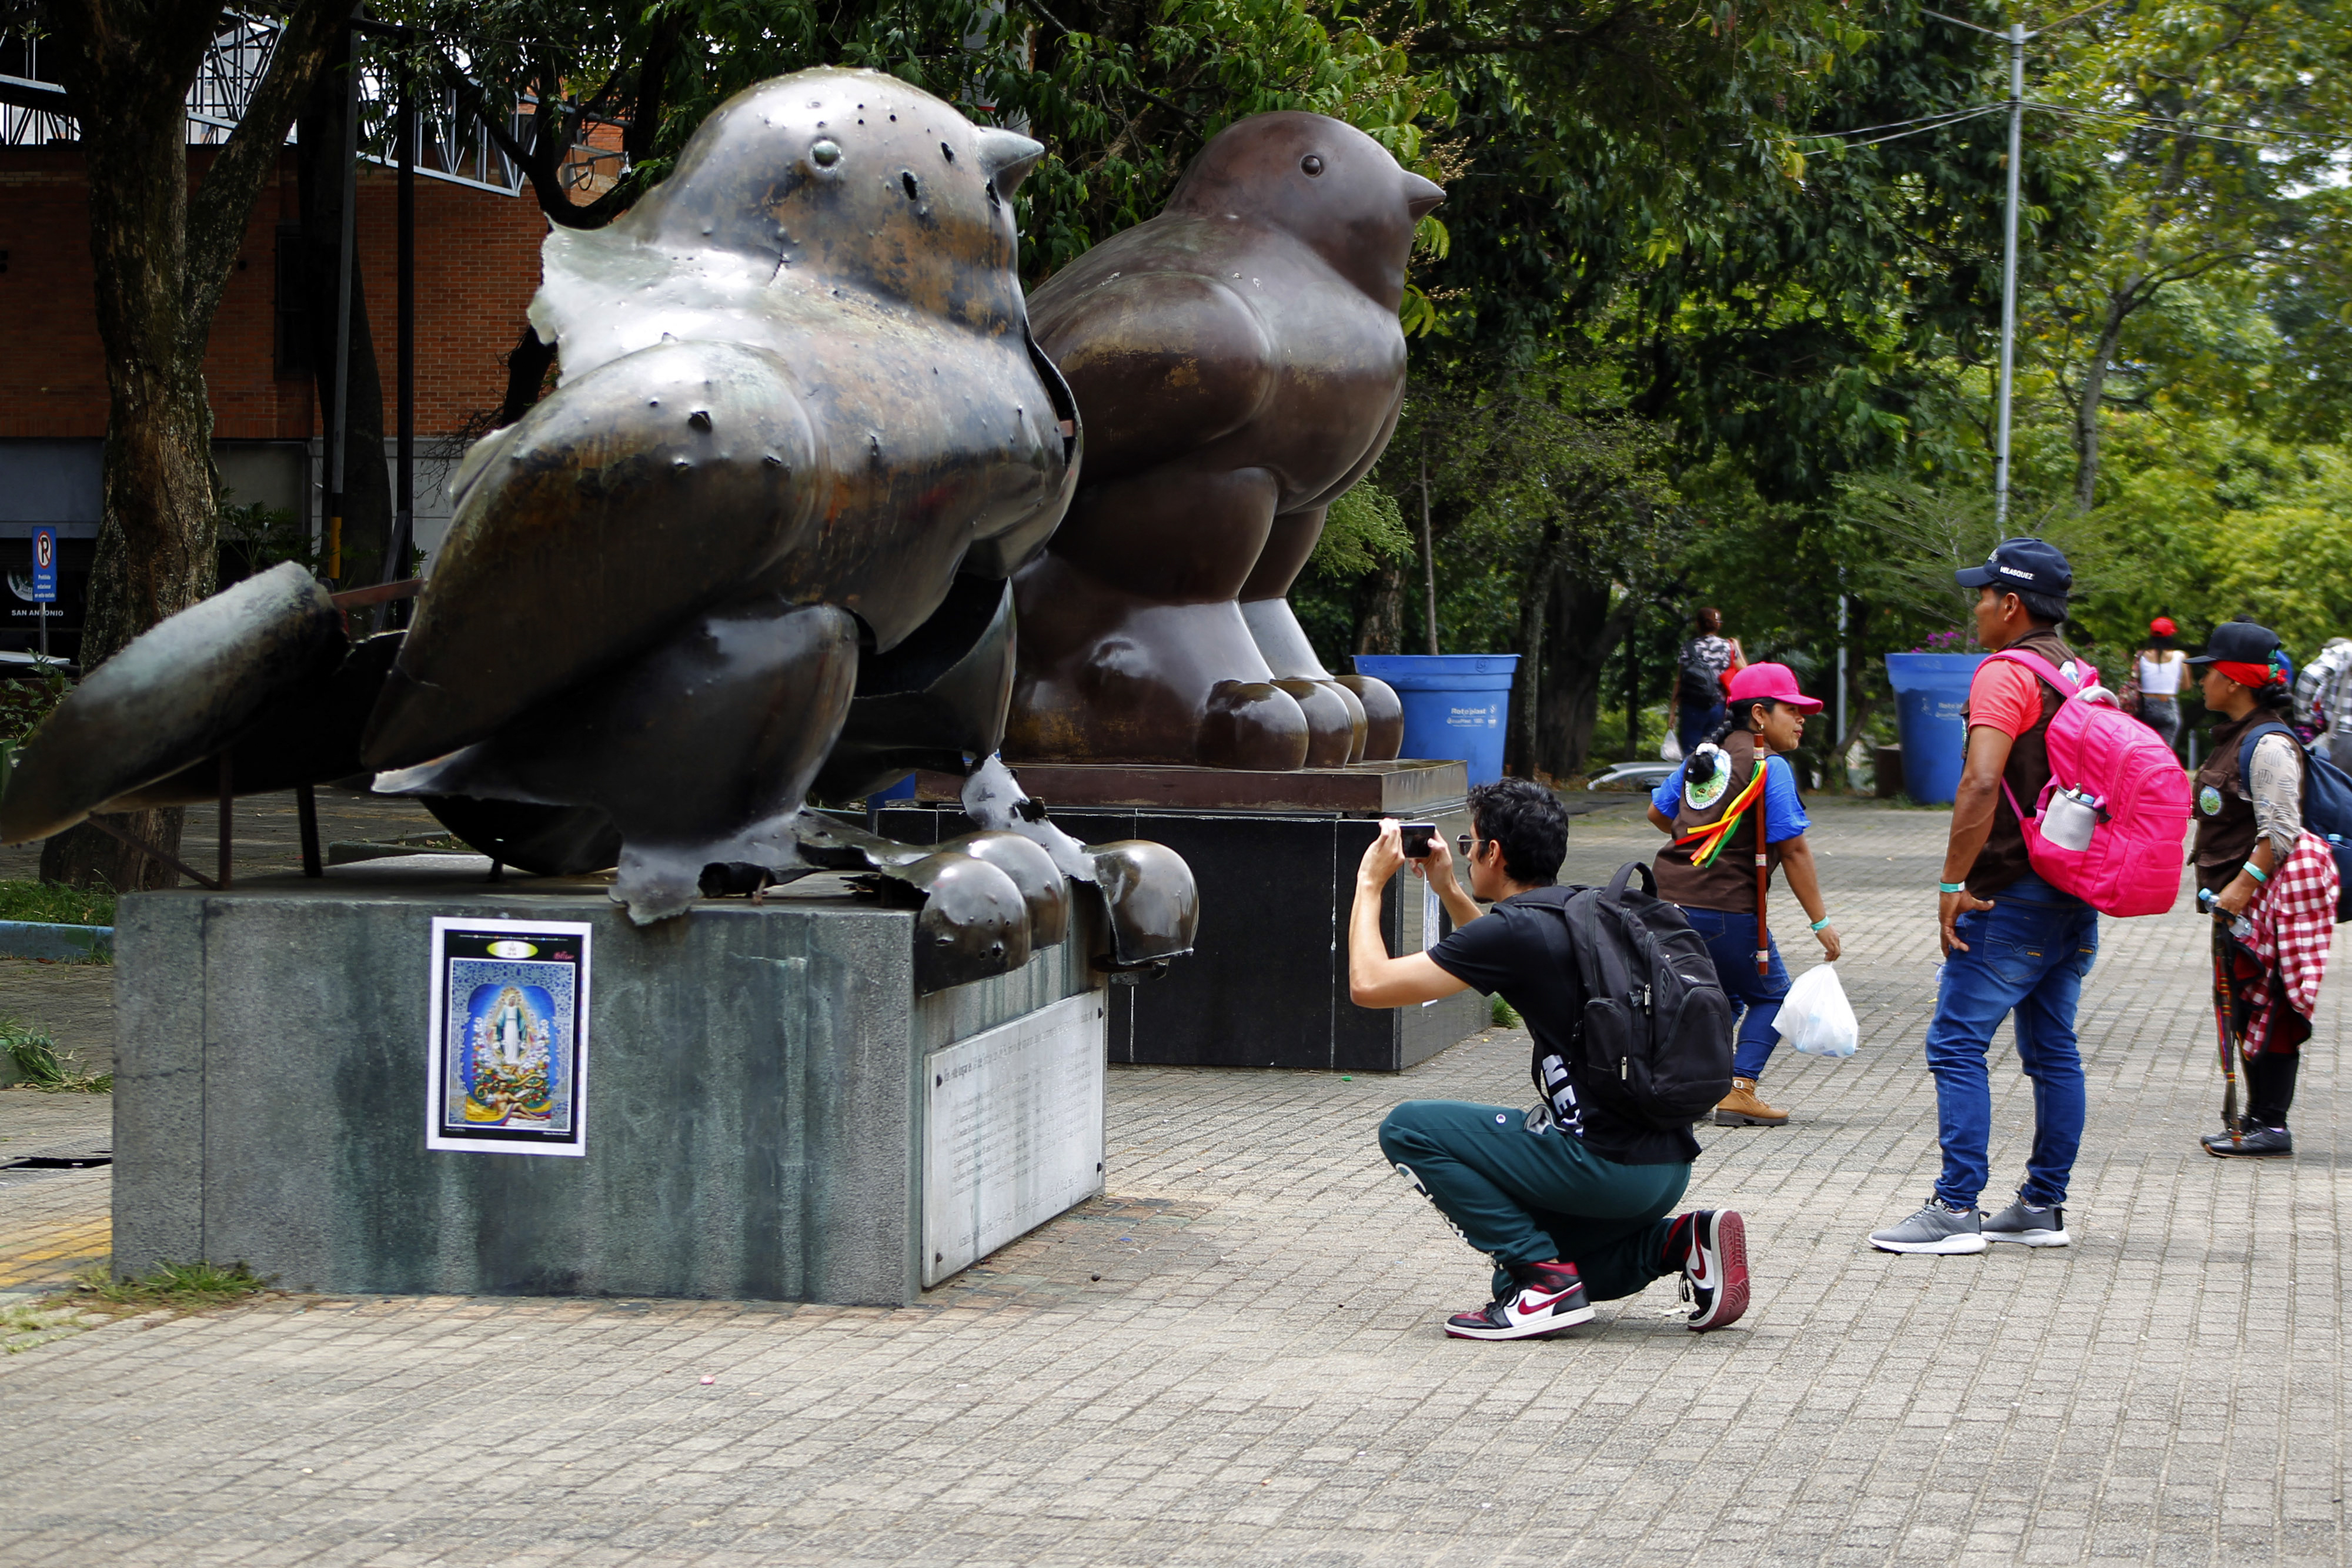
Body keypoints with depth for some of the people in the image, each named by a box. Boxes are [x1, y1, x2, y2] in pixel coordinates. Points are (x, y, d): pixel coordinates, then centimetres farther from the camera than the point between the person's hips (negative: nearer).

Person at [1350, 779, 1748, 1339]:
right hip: (1667, 1166, 9)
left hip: (1609, 1163, -9)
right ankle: (1677, 1244, 11)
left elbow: (1369, 984, -12)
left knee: (1408, 1129, -1)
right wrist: (1448, 890, 32)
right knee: (1518, 1276, 27)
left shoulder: (1515, 930, -12)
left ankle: (1546, 1279, -7)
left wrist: (1370, 883, 2)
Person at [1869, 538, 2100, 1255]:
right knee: (2053, 1049, 12)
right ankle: (2044, 1206, 15)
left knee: (1957, 1043, -7)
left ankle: (1956, 1210, -11)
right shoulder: (2082, 677, 15)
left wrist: (1953, 883, -21)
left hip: (2015, 896, -9)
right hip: (2077, 897, 9)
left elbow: (1982, 781, -24)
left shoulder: (2005, 675, -13)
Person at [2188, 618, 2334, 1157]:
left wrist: (2243, 886, -25)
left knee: (2267, 1010, -5)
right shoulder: (2234, 737, 14)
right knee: (2244, 1011, 13)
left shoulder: (2269, 746, -17)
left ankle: (2270, 1126, -1)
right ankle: (2257, 1119, 20)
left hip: (2266, 897, -10)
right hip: (2237, 897, 10)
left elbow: (2280, 830, -21)